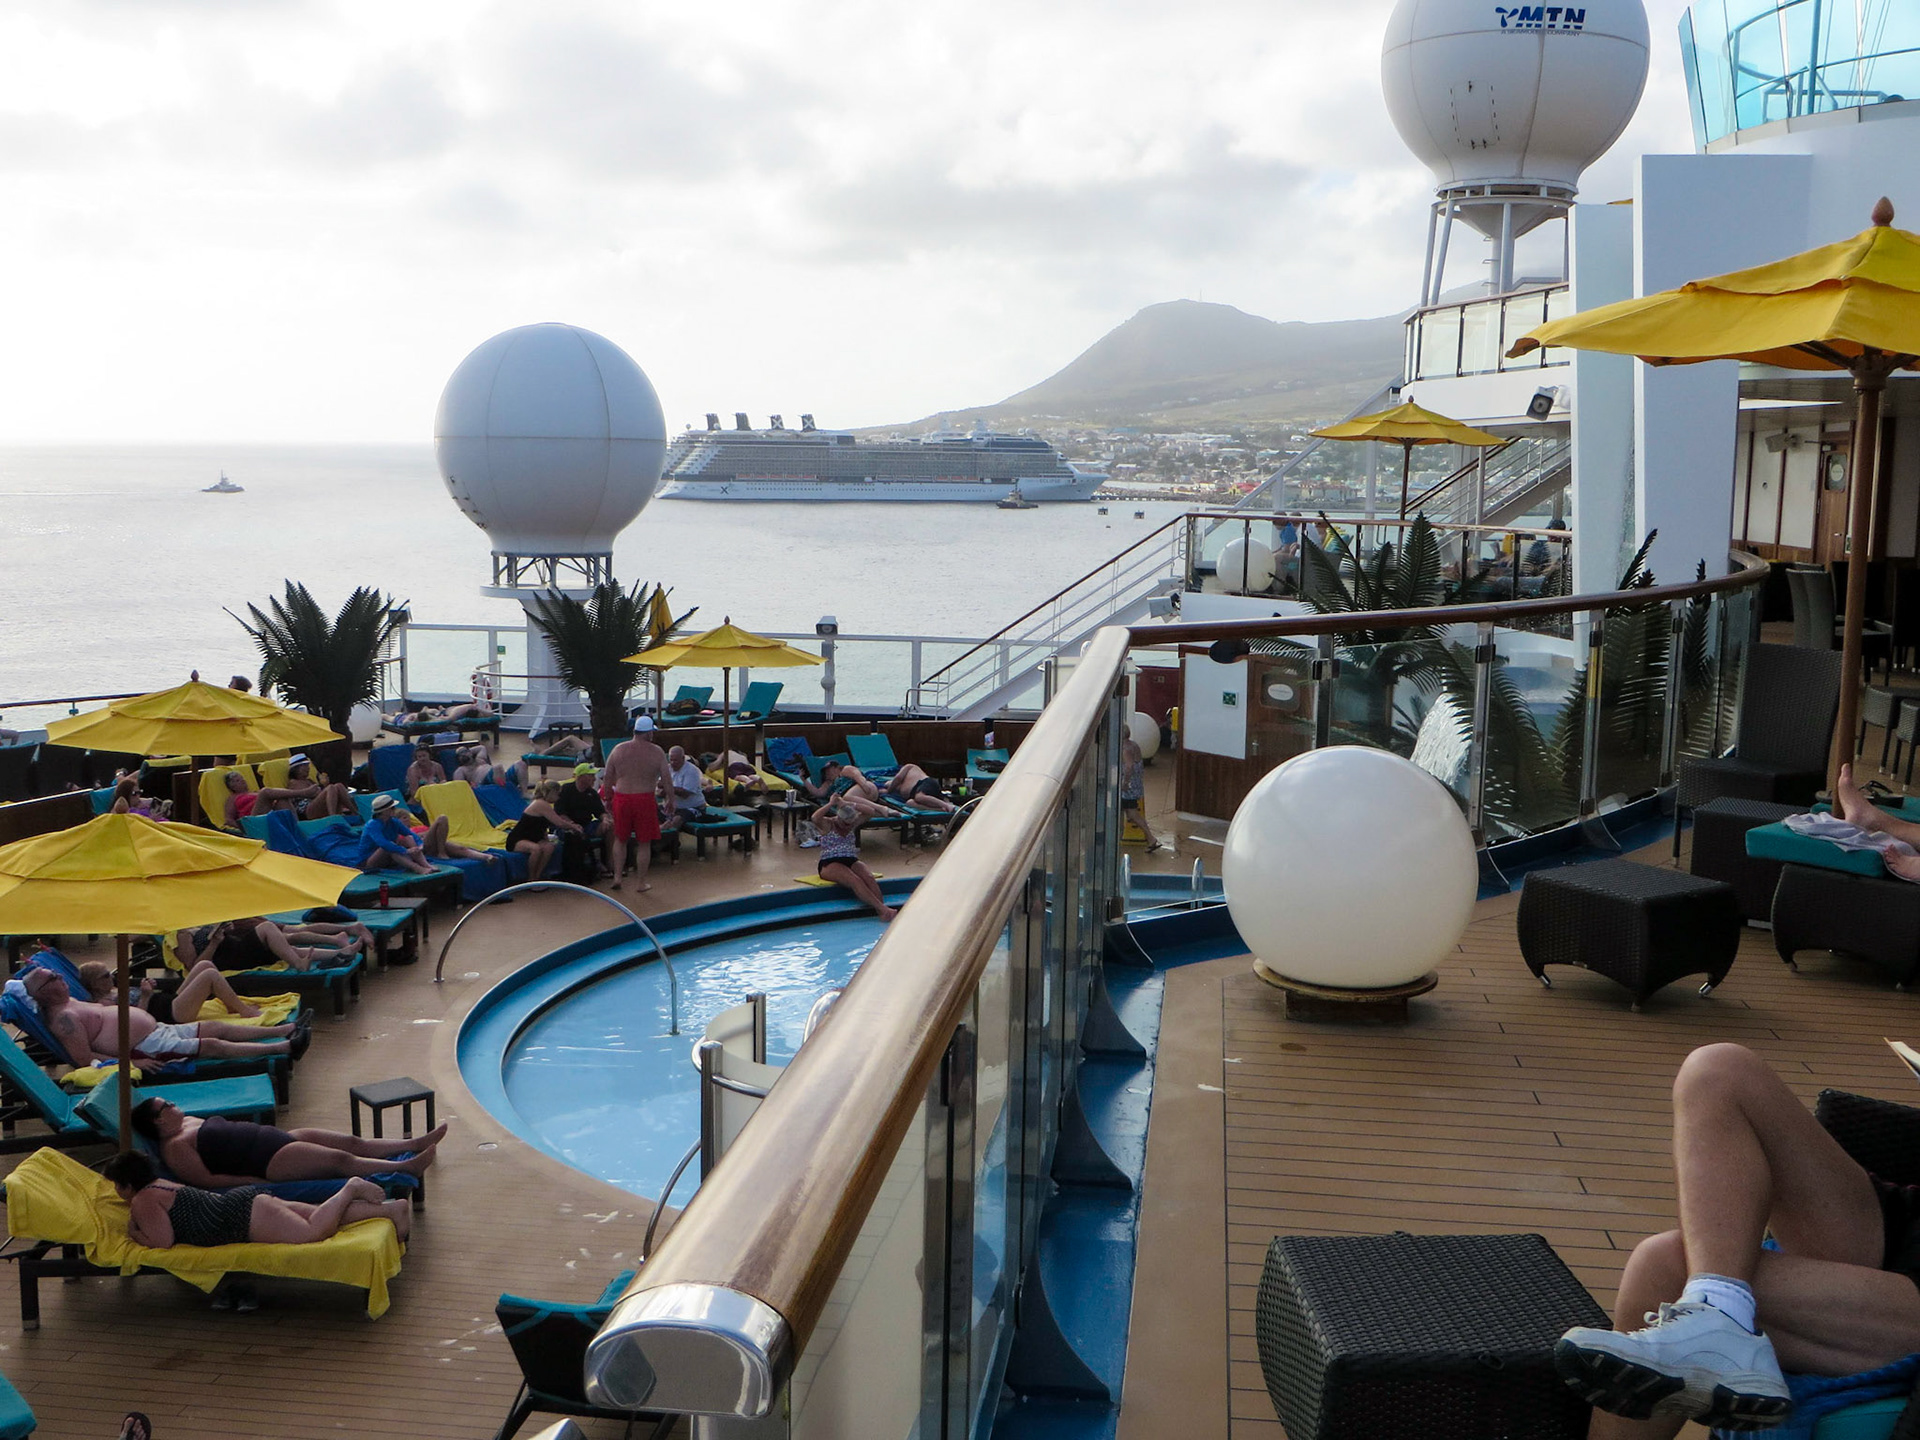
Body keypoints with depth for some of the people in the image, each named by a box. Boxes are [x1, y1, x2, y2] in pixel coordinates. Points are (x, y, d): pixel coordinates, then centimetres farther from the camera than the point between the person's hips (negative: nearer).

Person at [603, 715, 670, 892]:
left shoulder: (618, 749, 2)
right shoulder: (657, 752, -5)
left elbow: (607, 778, 6)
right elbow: (666, 780, -5)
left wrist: (608, 799, 19)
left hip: (621, 798, 2)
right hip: (645, 799, -2)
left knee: (620, 839, 20)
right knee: (644, 843, 9)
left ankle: (617, 876, 18)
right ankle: (640, 882, 14)